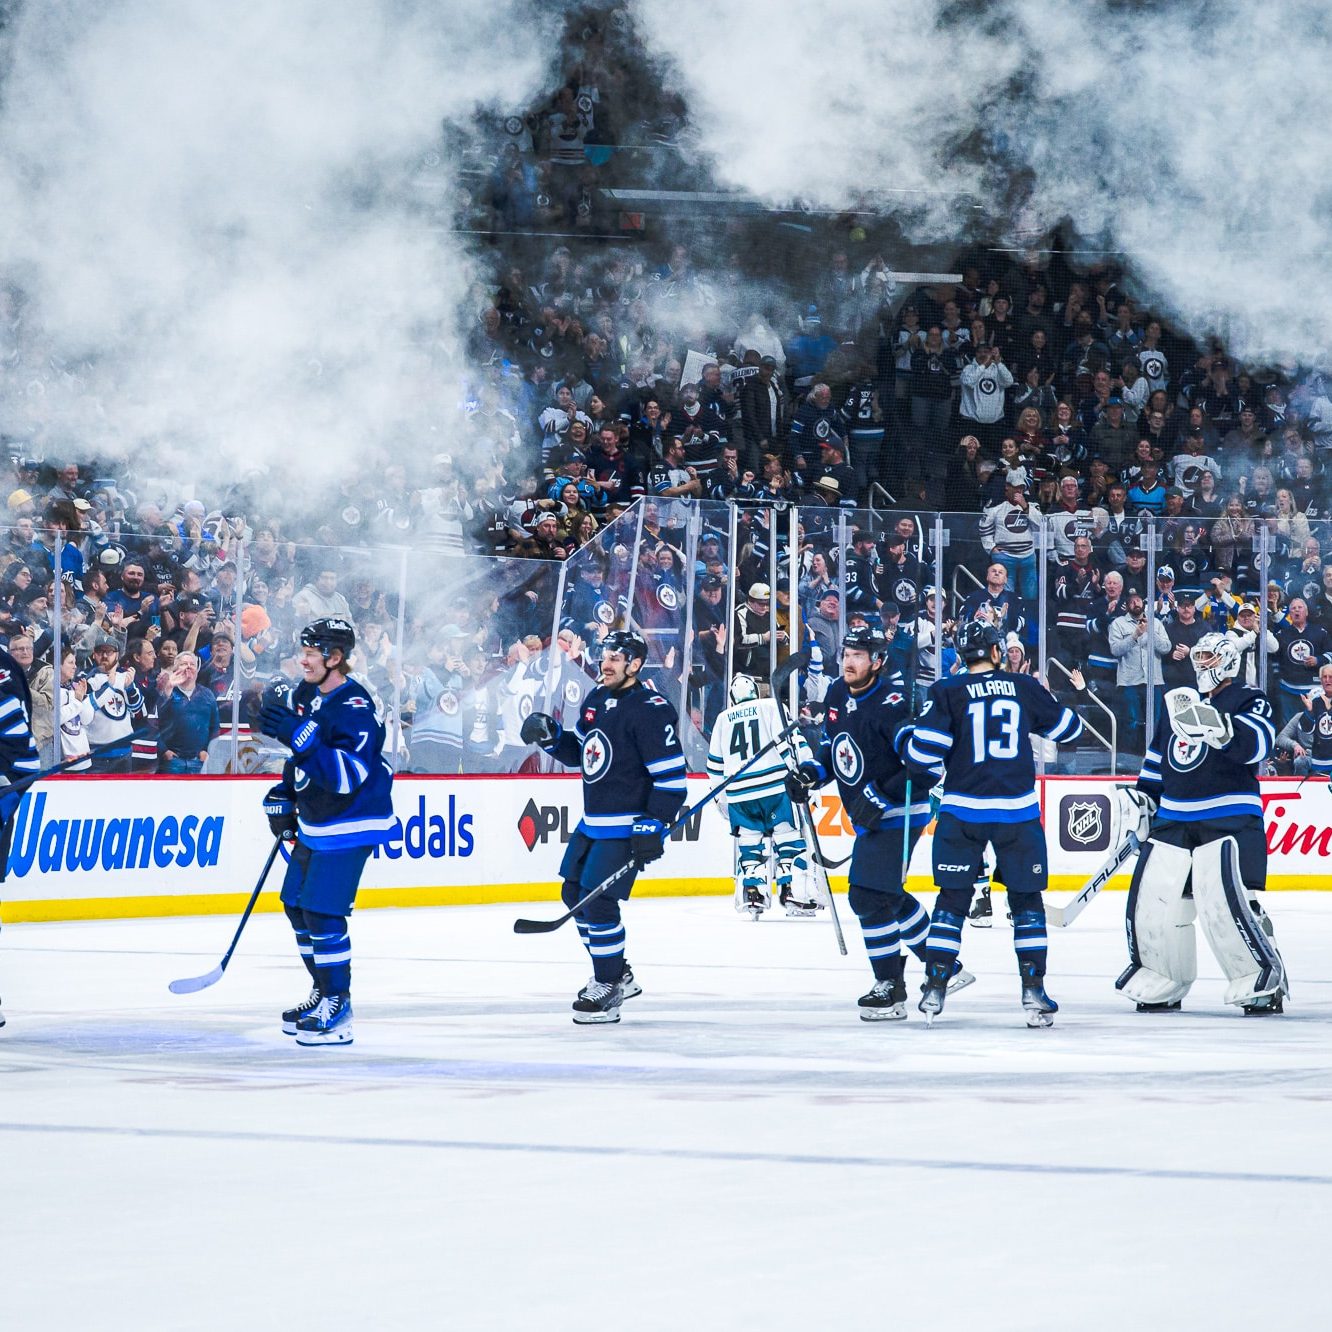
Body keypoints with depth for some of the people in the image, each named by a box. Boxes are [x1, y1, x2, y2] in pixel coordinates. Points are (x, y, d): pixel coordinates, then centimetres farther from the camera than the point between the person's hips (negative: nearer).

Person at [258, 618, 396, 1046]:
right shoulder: (305, 694, 4)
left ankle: (338, 1004, -4)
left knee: (322, 911, -13)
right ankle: (323, 993, 27)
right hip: (314, 823, 10)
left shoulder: (356, 709, -24)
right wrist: (282, 795, 16)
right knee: (296, 903, 15)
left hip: (350, 826, -10)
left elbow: (349, 775, -35)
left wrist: (301, 737, -41)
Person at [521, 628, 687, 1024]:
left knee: (598, 901, -13)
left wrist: (653, 825, -24)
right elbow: (579, 753, 22)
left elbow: (671, 775, -19)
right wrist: (550, 736, 3)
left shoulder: (650, 710, -17)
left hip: (627, 825, -10)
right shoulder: (596, 700, 10)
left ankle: (608, 990, -1)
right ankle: (617, 974, 28)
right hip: (592, 822, 10)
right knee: (574, 893, 15)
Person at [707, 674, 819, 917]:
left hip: (738, 792, 3)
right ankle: (795, 895, -6)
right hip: (775, 786, -3)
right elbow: (790, 741, -7)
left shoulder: (723, 720, 17)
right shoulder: (771, 707, 6)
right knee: (789, 841, 2)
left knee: (749, 845, 14)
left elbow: (715, 764, 21)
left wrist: (721, 796, 32)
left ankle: (751, 894, 8)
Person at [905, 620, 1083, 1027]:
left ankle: (935, 989, 5)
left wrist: (938, 770, 12)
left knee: (953, 898, 9)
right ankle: (1034, 990, 4)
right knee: (1026, 900, 10)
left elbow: (922, 752, -10)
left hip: (963, 810, -1)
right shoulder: (1025, 688, 4)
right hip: (1018, 810, 1)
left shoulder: (947, 692, -3)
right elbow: (1069, 729, 18)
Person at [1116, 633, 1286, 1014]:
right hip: (1173, 820, 7)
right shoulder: (1175, 702, 19)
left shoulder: (1249, 701, -1)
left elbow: (1257, 744, -21)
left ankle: (1264, 981, -8)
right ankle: (1163, 982, 18)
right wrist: (1142, 796, 18)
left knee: (1227, 903, -19)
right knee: (1152, 899, 2)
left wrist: (1216, 725, -35)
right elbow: (1158, 755, 28)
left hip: (1229, 821, -6)